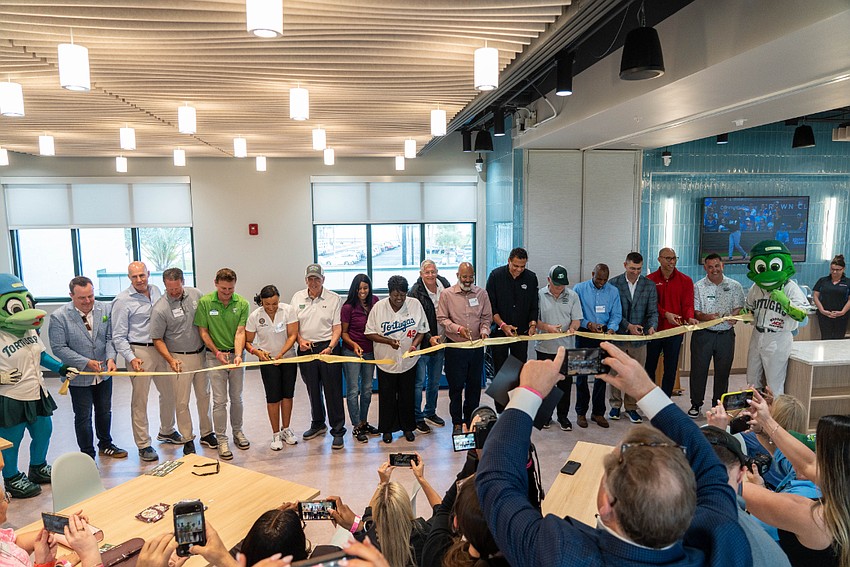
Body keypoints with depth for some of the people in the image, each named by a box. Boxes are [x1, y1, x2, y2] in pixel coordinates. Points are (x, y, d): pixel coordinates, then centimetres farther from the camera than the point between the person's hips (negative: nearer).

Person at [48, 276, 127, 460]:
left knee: (104, 412, 20)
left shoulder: (106, 309, -5)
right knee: (83, 417, 8)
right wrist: (86, 363, -21)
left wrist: (110, 358, -19)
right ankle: (88, 455, 24)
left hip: (104, 373, 4)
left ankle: (105, 445, 40)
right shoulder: (59, 317, -15)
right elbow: (59, 348, -15)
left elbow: (110, 338, -2)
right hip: (79, 376, -4)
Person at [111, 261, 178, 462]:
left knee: (170, 392, 14)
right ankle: (143, 444, 12)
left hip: (161, 349, 6)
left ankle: (166, 431, 34)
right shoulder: (122, 300, -10)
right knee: (140, 400, 1)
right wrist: (131, 358, -21)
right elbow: (118, 337, -9)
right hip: (140, 352, -6)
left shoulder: (156, 291, 7)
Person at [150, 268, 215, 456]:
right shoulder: (160, 309, -16)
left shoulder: (195, 294, -3)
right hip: (180, 359, -4)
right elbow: (157, 340, -9)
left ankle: (207, 433, 28)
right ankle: (187, 440, 16)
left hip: (201, 354, 4)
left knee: (204, 396, 14)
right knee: (182, 402, 2)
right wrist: (170, 360, -21)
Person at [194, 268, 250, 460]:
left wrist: (238, 355, -26)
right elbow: (203, 332, -3)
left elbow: (240, 332, -12)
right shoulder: (204, 302, -9)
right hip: (215, 356, -2)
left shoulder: (242, 304, -8)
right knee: (220, 400, 0)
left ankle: (237, 432, 31)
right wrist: (217, 352, -12)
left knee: (237, 398, 13)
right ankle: (222, 440, 11)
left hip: (236, 354, 2)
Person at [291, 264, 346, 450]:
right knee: (313, 390, 15)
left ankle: (338, 431, 5)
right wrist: (300, 340, -6)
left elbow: (337, 328, -5)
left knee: (333, 391, -3)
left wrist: (330, 347, -18)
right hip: (306, 349, 4)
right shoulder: (297, 297, 8)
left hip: (328, 347, -3)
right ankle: (318, 424, 33)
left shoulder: (334, 299, -2)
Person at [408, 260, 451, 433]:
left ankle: (430, 412, 34)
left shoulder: (445, 286, 3)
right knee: (419, 382, -1)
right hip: (422, 344, -6)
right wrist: (429, 338, -23)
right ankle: (417, 417, 12)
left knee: (435, 381, 18)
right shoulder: (415, 292, -13)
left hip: (440, 342, 6)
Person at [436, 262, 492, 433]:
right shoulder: (447, 294, -2)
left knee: (474, 385, 11)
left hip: (476, 347, 3)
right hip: (455, 347, -3)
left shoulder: (481, 294, 5)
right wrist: (458, 328, -18)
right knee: (456, 386, 3)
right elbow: (442, 318, -4)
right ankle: (457, 422, 17)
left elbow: (487, 317, 10)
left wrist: (484, 330, -10)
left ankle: (470, 420, 27)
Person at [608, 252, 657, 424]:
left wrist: (652, 326, -19)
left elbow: (653, 311, 1)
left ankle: (632, 407, 21)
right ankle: (615, 405, 24)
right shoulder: (614, 283, -3)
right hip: (617, 335, -1)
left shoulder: (649, 285, 4)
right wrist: (628, 326, -15)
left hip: (639, 338, 2)